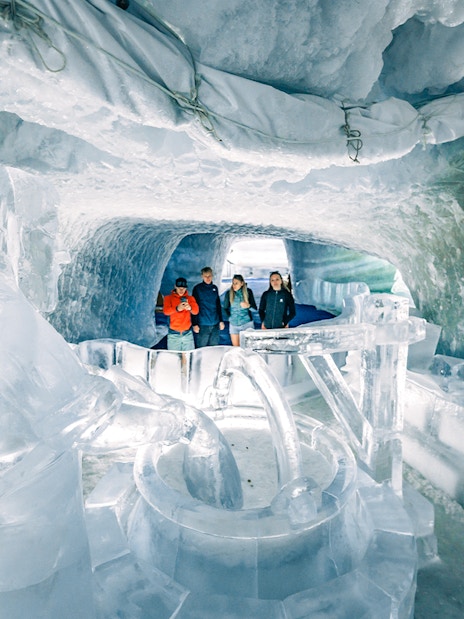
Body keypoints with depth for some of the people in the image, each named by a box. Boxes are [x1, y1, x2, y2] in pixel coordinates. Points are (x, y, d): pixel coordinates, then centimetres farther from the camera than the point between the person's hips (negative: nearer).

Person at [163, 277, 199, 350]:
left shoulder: (190, 298, 8)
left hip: (188, 334, 1)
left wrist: (190, 308, -32)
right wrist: (177, 308, -35)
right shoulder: (169, 298, 3)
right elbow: (166, 311, -14)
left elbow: (196, 311, -8)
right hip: (173, 334, -1)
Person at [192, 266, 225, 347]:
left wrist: (221, 321, 13)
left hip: (215, 325, 4)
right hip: (202, 325, -4)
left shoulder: (215, 288, 10)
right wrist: (195, 324, -10)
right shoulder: (197, 288, -3)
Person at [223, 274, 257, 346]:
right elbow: (225, 308, 9)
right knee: (235, 347, 6)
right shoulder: (229, 293, -1)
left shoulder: (248, 292, -2)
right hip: (234, 324, 1)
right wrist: (230, 317, 0)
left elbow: (255, 308, 0)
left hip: (247, 323, -1)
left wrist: (248, 305, -18)